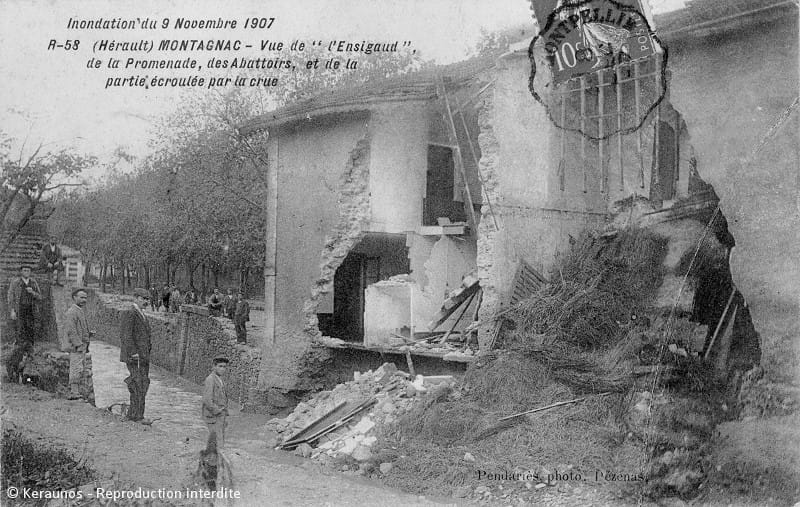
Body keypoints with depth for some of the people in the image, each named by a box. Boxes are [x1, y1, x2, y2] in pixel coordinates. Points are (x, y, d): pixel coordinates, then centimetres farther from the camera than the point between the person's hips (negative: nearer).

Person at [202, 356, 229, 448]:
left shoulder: (219, 380, 14)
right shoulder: (210, 379, -16)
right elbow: (207, 400, -23)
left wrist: (225, 416, 16)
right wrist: (217, 412, -19)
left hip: (220, 416, 9)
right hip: (213, 417, -9)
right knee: (218, 444, -10)